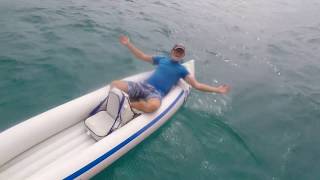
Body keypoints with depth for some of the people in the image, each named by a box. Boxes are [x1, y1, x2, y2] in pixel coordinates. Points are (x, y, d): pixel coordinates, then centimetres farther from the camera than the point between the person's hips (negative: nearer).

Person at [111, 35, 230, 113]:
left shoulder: (181, 69, 13)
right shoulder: (162, 59, 21)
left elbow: (196, 85, 6)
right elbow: (142, 56, 25)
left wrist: (217, 90, -3)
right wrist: (128, 44, 18)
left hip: (157, 93, -3)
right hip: (143, 85, 3)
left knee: (153, 106, -41)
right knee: (115, 84, -16)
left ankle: (127, 104, -19)